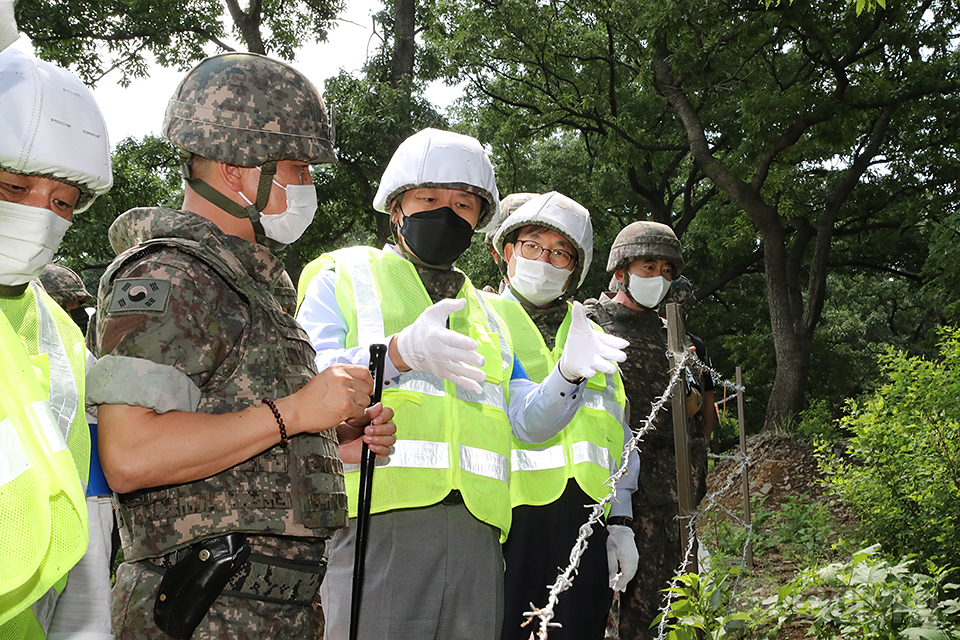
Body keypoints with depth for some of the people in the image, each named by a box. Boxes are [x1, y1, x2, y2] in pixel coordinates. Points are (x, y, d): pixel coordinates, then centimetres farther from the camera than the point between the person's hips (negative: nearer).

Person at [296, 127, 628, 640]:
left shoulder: (484, 313, 25)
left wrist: (570, 372, -1)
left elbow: (528, 422, 19)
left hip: (475, 533, 5)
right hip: (377, 520, -4)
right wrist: (400, 352, -22)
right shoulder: (343, 276, 10)